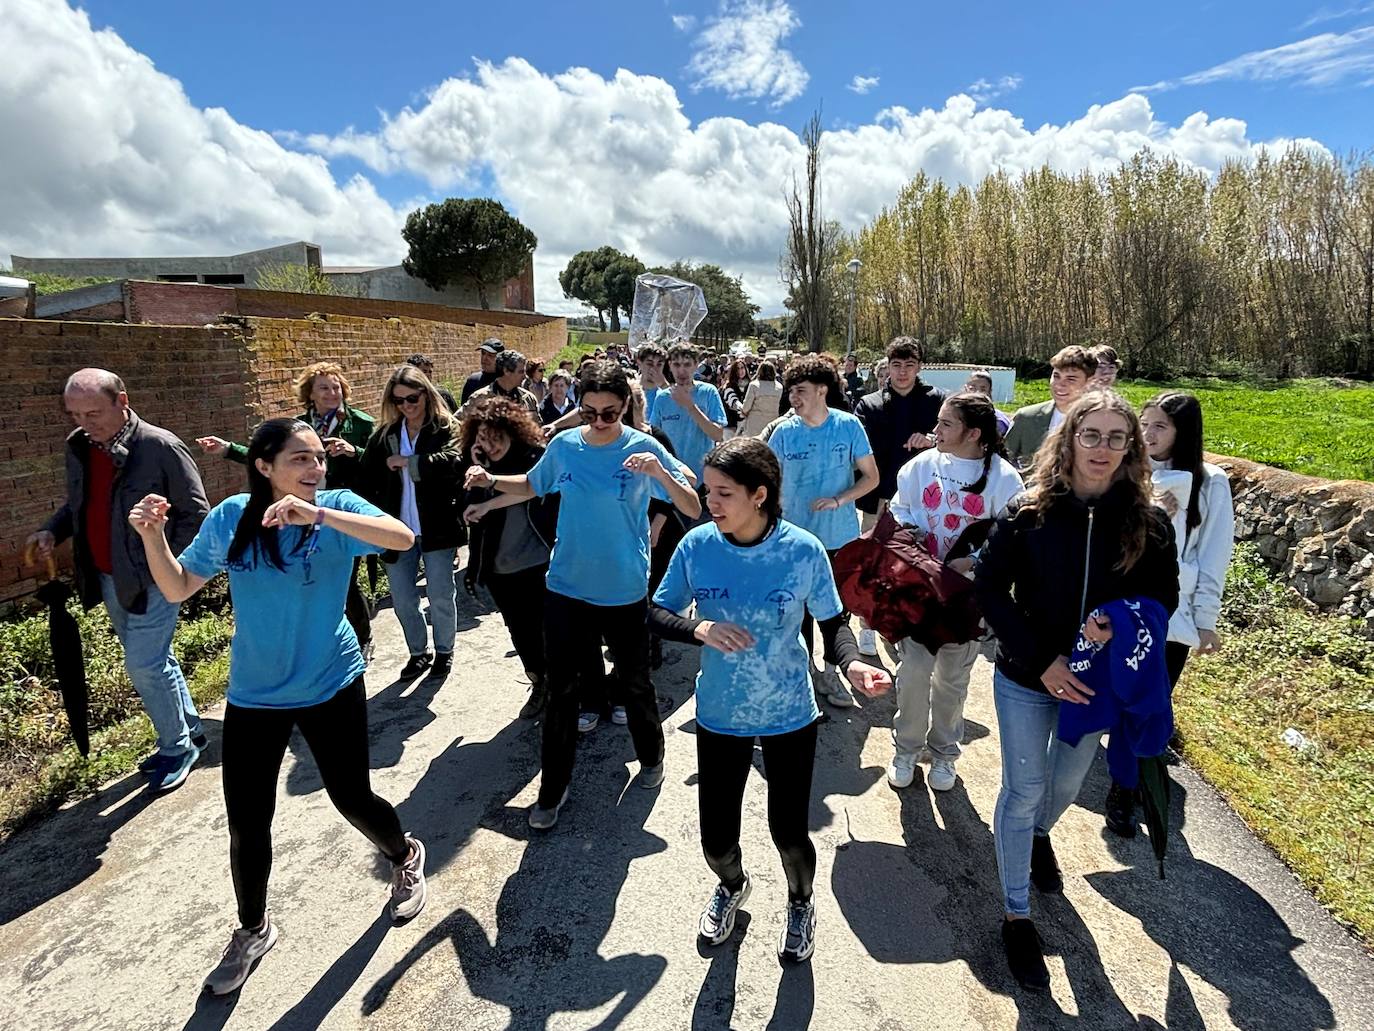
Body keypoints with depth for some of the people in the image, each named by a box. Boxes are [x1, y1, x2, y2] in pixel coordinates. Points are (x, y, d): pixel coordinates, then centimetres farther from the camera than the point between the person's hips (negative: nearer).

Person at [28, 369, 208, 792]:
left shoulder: (161, 447, -18)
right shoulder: (79, 447, 3)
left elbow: (196, 513, -14)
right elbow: (76, 504, 18)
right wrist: (52, 530, -1)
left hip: (152, 580, -7)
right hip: (107, 579, 7)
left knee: (143, 666, -4)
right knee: (153, 662, 17)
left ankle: (177, 747, 16)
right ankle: (188, 731, 33)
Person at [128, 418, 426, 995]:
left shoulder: (338, 507, -14)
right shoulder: (231, 518, -6)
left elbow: (403, 538, -33)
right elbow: (177, 588, 2)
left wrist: (318, 514, -41)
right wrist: (152, 535, -14)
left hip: (331, 687, -2)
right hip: (254, 695, 3)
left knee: (352, 799, 9)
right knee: (246, 824, 10)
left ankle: (405, 856, 42)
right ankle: (252, 930, 38)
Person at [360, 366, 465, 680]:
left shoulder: (447, 429, -5)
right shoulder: (385, 435, 7)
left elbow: (453, 461, -26)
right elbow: (368, 480, 7)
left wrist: (407, 462, -20)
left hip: (436, 528, -4)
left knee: (440, 595, 8)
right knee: (402, 600, 11)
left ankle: (444, 651, 29)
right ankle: (419, 652, 32)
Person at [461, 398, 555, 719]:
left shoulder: (535, 456, -8)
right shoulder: (480, 466, 5)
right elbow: (470, 512, -2)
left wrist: (486, 505, -27)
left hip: (539, 563, -4)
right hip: (500, 568, 4)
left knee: (550, 628, 3)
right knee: (520, 632, 13)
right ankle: (539, 684, 35)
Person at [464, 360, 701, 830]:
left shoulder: (645, 448, -11)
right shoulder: (563, 445, -3)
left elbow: (694, 510, -14)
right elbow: (532, 486, 16)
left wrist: (661, 474, -31)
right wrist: (490, 481, -1)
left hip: (625, 592, -2)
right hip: (566, 589, 2)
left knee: (634, 682, 16)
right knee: (560, 689, 10)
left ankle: (651, 756, 43)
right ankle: (553, 785, 28)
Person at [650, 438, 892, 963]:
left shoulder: (803, 550, -17)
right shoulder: (697, 546, -13)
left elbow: (833, 623, -6)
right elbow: (657, 614, -5)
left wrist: (852, 664, -28)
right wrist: (700, 629, -26)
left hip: (789, 715, -1)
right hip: (719, 716, 2)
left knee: (789, 833, 9)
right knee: (716, 840, 11)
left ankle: (801, 902, 47)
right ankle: (732, 885, 50)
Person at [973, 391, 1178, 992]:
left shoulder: (1147, 522, -10)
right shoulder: (1030, 512, -16)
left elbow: (1163, 596, 0)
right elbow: (990, 586, -14)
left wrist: (1119, 624, -22)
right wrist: (1040, 661, -18)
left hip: (1098, 681, 3)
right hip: (1026, 679, -3)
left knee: (1067, 782, 23)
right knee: (1023, 792, 7)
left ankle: (1040, 836, 58)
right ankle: (1016, 916, 25)